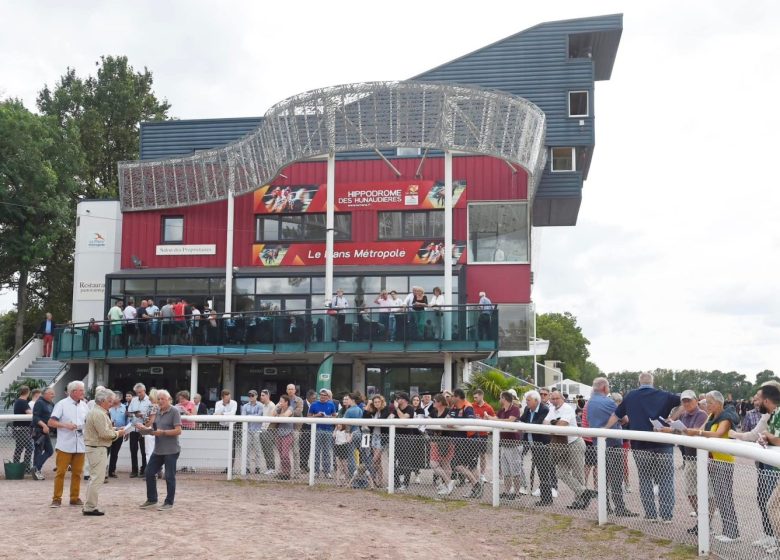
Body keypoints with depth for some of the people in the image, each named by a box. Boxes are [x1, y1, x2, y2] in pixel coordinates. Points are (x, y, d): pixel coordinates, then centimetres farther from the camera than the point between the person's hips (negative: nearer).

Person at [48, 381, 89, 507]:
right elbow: (51, 422, -7)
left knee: (77, 473, 8)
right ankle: (57, 498, 5)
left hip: (80, 445, 5)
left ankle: (74, 498, 16)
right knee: (60, 472, -2)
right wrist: (65, 425, -19)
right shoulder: (62, 404, -4)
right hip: (65, 445, -4)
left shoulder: (84, 405, 10)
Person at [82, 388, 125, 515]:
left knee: (94, 478, 16)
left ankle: (89, 506, 21)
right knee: (97, 478, -7)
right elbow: (104, 433, -23)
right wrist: (117, 433, -9)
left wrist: (115, 430, 7)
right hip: (98, 449, -11)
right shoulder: (99, 414, -18)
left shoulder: (95, 412, 16)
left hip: (94, 447, 11)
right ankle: (90, 508, -3)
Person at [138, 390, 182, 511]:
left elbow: (178, 431, -15)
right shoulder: (157, 412, 12)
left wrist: (163, 432, -21)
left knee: (169, 476, 0)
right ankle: (151, 499, 22)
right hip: (158, 450, 7)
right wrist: (147, 430, -3)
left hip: (171, 451, -7)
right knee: (149, 473, 8)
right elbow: (155, 429, 16)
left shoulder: (174, 412, -9)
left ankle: (169, 503, 10)